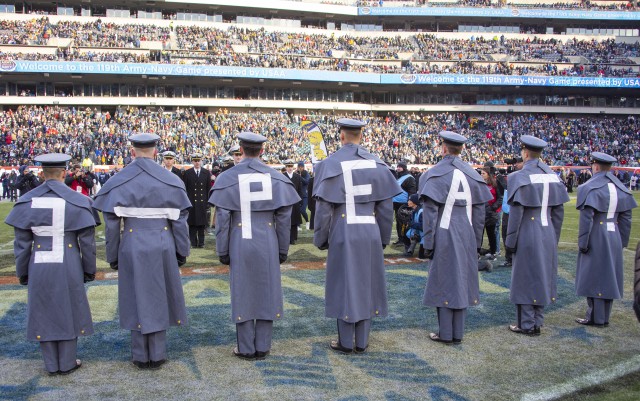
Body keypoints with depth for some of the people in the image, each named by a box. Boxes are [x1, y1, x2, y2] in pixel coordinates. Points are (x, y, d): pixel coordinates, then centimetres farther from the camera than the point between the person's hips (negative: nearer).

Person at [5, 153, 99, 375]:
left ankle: (51, 364, 22)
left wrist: (22, 272, 11)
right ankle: (67, 363, 20)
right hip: (68, 265, -1)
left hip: (39, 265, 2)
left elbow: (21, 243, 0)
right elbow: (87, 242, -5)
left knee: (44, 312, 13)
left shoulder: (27, 202, -3)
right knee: (68, 310, 12)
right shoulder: (77, 201, -8)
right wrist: (89, 269, 6)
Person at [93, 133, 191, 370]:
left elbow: (112, 224, -2)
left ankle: (141, 356, 20)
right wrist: (182, 252, 9)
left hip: (132, 247, 0)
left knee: (136, 299, 11)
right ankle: (157, 355, 19)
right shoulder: (171, 181, -3)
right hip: (162, 248, 0)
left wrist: (112, 257, 8)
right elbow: (180, 220, -1)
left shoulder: (118, 183, -3)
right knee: (159, 298, 12)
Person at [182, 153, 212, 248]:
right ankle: (193, 243, 6)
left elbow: (209, 188, 7)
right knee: (192, 224, 0)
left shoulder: (207, 173, 8)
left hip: (202, 202, 1)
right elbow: (184, 189, 3)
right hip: (191, 202, -1)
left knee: (202, 223, 3)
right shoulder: (187, 173, 4)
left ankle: (201, 242, 10)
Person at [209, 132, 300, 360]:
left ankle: (246, 349, 15)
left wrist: (222, 252, 4)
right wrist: (283, 250, 10)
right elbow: (284, 218, 1)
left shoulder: (227, 179, -5)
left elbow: (222, 220, -5)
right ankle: (263, 347, 17)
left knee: (243, 293, 8)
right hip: (267, 244, 1)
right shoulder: (276, 178, -1)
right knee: (267, 292, 10)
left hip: (240, 244, -1)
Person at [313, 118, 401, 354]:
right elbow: (386, 207, 4)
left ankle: (346, 343, 14)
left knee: (344, 285, 7)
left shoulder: (331, 164, -8)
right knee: (366, 283, 12)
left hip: (343, 234, -3)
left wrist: (321, 239, 2)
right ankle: (362, 341, 19)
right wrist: (383, 237, 14)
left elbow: (323, 207, -9)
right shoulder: (376, 164, 3)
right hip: (370, 233, 3)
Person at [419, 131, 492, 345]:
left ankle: (445, 334, 10)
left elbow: (430, 212, -12)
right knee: (462, 281, 11)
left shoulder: (435, 174, -10)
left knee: (444, 282, 4)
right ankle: (457, 334, 18)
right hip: (467, 238, 4)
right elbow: (479, 212, 7)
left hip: (445, 237, -4)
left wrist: (428, 244, -7)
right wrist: (476, 241, 14)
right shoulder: (472, 175, 4)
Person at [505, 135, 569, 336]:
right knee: (542, 276, 13)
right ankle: (537, 322, 22)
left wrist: (510, 241, -9)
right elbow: (559, 211, 8)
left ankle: (526, 325, 10)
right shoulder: (552, 176, 5)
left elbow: (515, 212, -16)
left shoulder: (520, 177, -14)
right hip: (547, 235, 6)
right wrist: (554, 237, 16)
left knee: (525, 278, 3)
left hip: (527, 235, -6)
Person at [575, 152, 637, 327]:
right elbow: (626, 219, 9)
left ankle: (596, 318, 7)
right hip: (614, 238, 7)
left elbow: (586, 219, -18)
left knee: (594, 276, 2)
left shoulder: (590, 188, -14)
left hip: (596, 238, -6)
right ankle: (604, 317, 22)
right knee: (609, 276, 13)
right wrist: (622, 241, 15)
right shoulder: (620, 189, 7)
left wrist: (582, 243, -12)